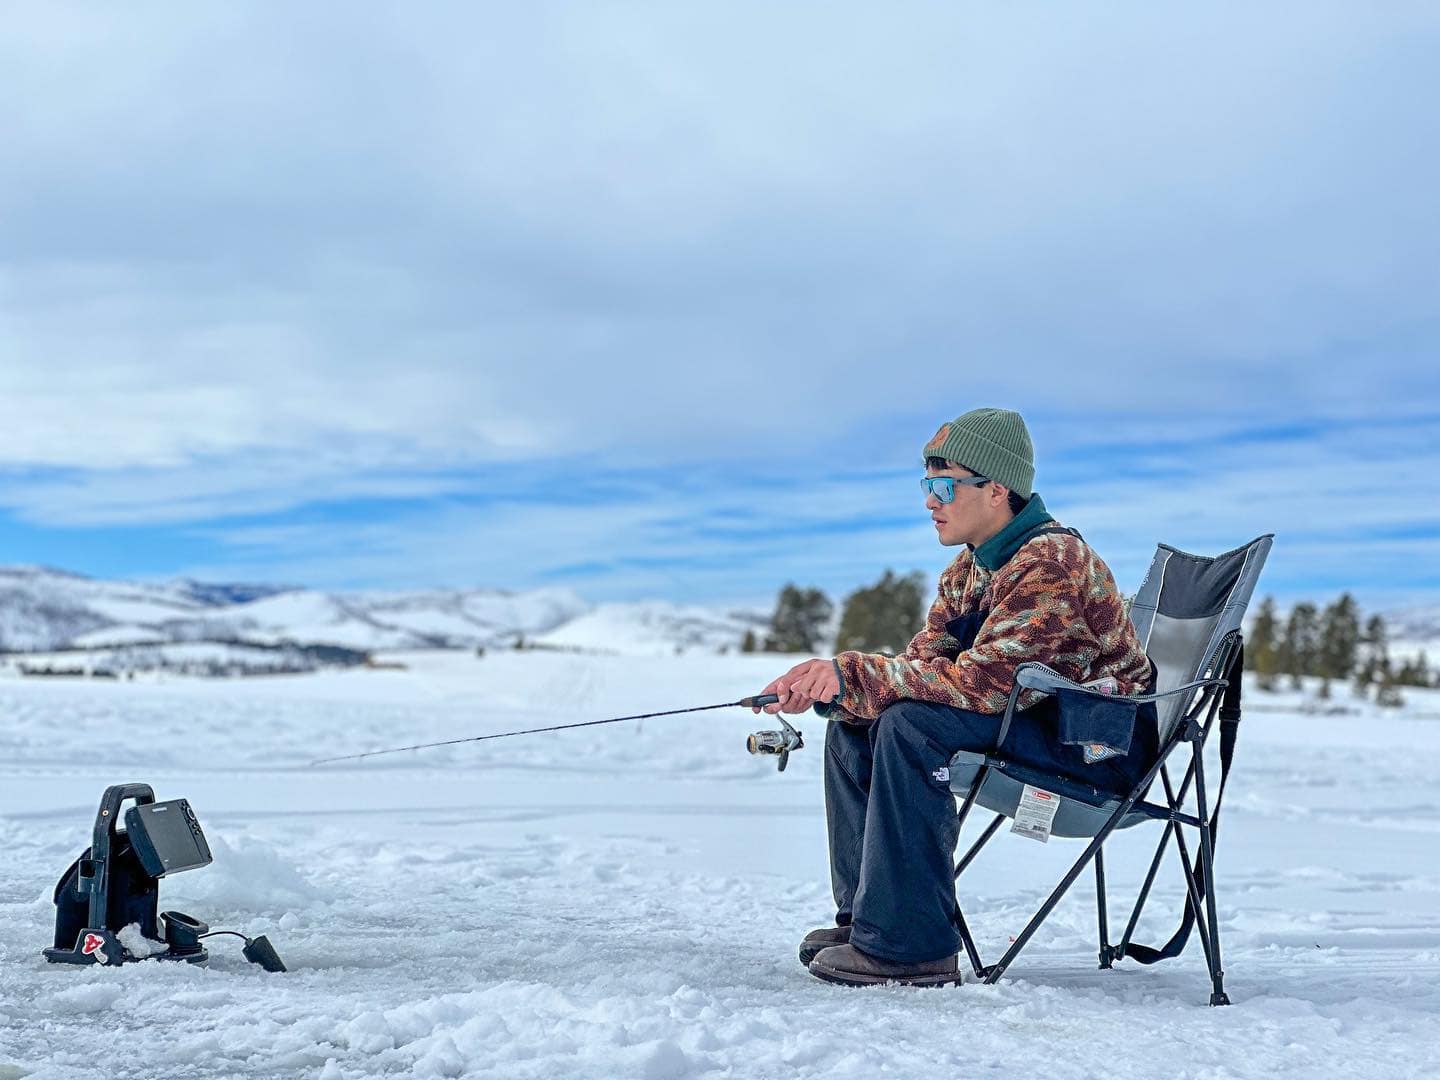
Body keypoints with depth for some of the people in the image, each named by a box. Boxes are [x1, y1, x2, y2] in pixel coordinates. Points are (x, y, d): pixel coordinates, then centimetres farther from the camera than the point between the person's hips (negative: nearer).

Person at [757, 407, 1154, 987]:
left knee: (912, 726, -29)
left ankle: (905, 945, -25)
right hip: (1034, 720, 10)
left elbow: (982, 681, -31)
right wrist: (830, 686, -17)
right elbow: (924, 664, 1)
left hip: (1100, 745, -10)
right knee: (852, 727, 3)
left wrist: (851, 673, -28)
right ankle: (863, 915, 8)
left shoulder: (1050, 563, -22)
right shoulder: (970, 568, 8)